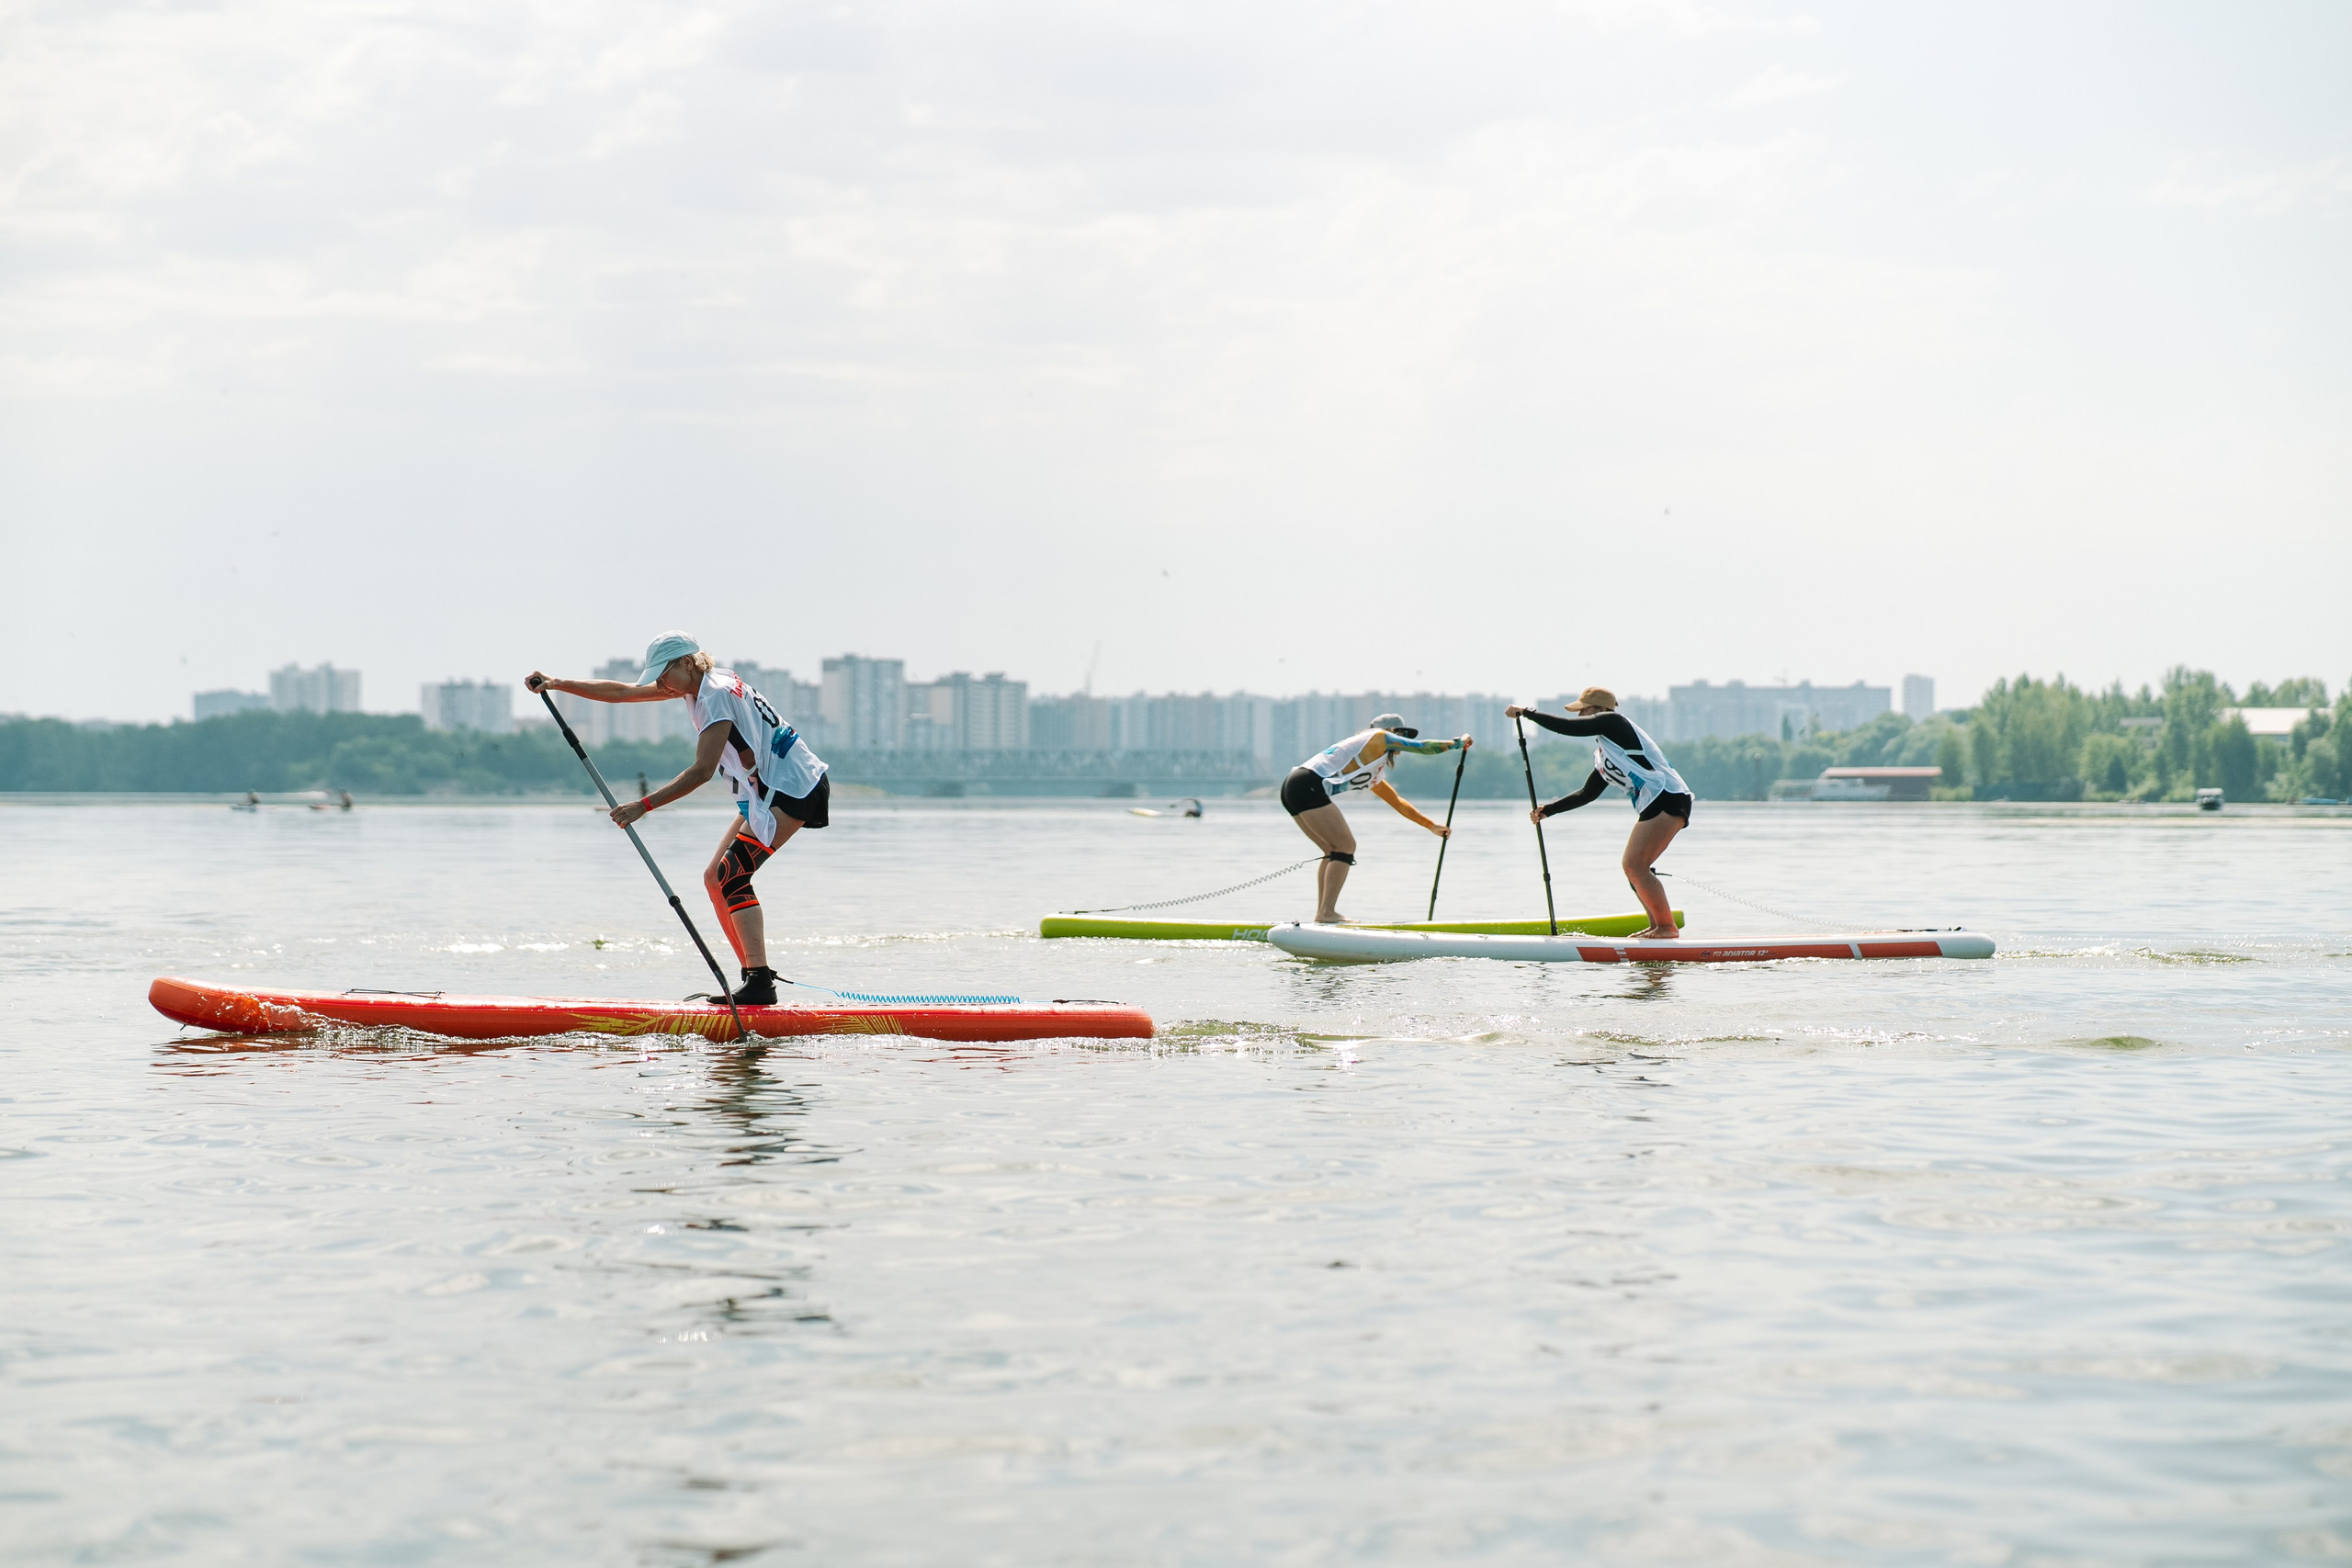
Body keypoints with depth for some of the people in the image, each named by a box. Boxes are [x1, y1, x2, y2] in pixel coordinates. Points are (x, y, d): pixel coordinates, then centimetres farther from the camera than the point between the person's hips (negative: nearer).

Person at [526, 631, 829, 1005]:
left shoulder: (715, 695, -18)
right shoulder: (697, 685, 11)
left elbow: (702, 770, -26)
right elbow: (622, 692, 14)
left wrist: (644, 806, -28)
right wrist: (557, 684, 8)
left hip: (792, 788, -10)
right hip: (767, 791, 10)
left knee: (731, 876, -18)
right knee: (716, 878, 7)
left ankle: (760, 983, -24)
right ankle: (756, 977, 6)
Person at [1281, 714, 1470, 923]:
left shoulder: (1373, 776, 31)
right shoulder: (1379, 737, 7)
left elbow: (1397, 802, 42)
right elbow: (1423, 747, 9)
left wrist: (1431, 826, 45)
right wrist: (1458, 743, 24)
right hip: (1309, 787, -10)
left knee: (1335, 851, 15)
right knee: (1345, 847, -7)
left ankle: (1322, 913, 11)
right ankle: (1327, 913, -13)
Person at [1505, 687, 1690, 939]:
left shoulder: (1613, 722, -3)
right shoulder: (1602, 753, 23)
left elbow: (1566, 727, -12)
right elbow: (1588, 793, 28)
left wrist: (1526, 712, -2)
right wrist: (1547, 811, 24)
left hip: (1667, 798, -10)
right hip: (1654, 805, 10)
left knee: (1635, 865, -14)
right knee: (1632, 867, 11)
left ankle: (1668, 927, -12)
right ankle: (1658, 927, 12)